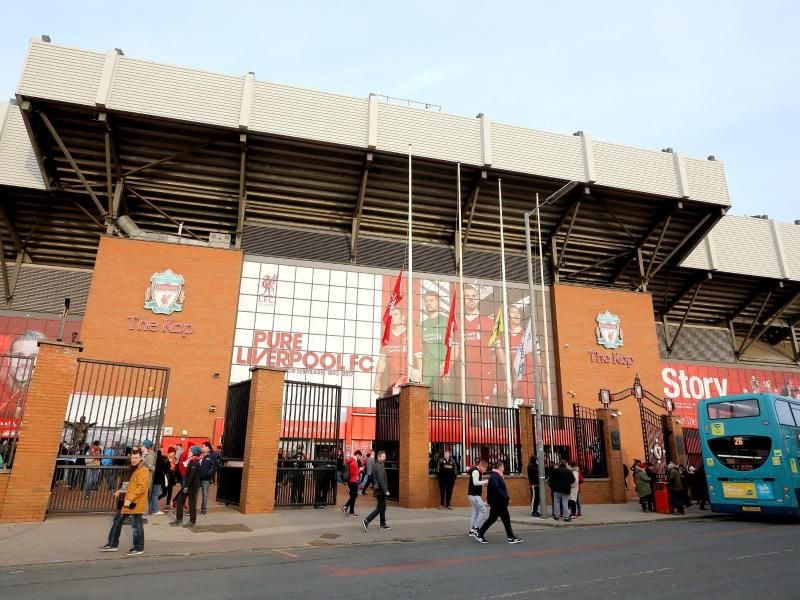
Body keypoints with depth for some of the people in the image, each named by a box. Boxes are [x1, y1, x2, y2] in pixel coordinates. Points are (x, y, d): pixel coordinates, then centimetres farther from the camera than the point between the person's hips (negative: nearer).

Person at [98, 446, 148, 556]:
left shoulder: (143, 471, -16)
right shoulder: (134, 469, 17)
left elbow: (141, 488, -24)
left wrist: (130, 499, -27)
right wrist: (121, 490, 17)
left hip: (136, 503, -10)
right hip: (129, 500, 10)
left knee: (136, 525, -1)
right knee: (117, 520, 17)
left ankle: (138, 548, 10)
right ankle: (112, 544, 29)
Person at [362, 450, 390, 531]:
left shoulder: (376, 465, 13)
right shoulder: (379, 467, -18)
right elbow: (381, 480, -24)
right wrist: (386, 491, -22)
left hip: (378, 490, 10)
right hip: (380, 490, -10)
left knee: (383, 507, 16)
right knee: (380, 508, -5)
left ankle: (383, 524, 22)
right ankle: (366, 521, -8)